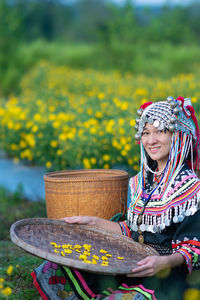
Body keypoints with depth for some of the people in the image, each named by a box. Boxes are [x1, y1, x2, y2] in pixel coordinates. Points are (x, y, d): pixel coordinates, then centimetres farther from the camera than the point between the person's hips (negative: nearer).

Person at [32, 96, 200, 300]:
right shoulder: (139, 183, 12)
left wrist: (166, 261, -30)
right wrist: (92, 222, 16)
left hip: (169, 276, -7)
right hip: (135, 266, 7)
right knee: (54, 272, -7)